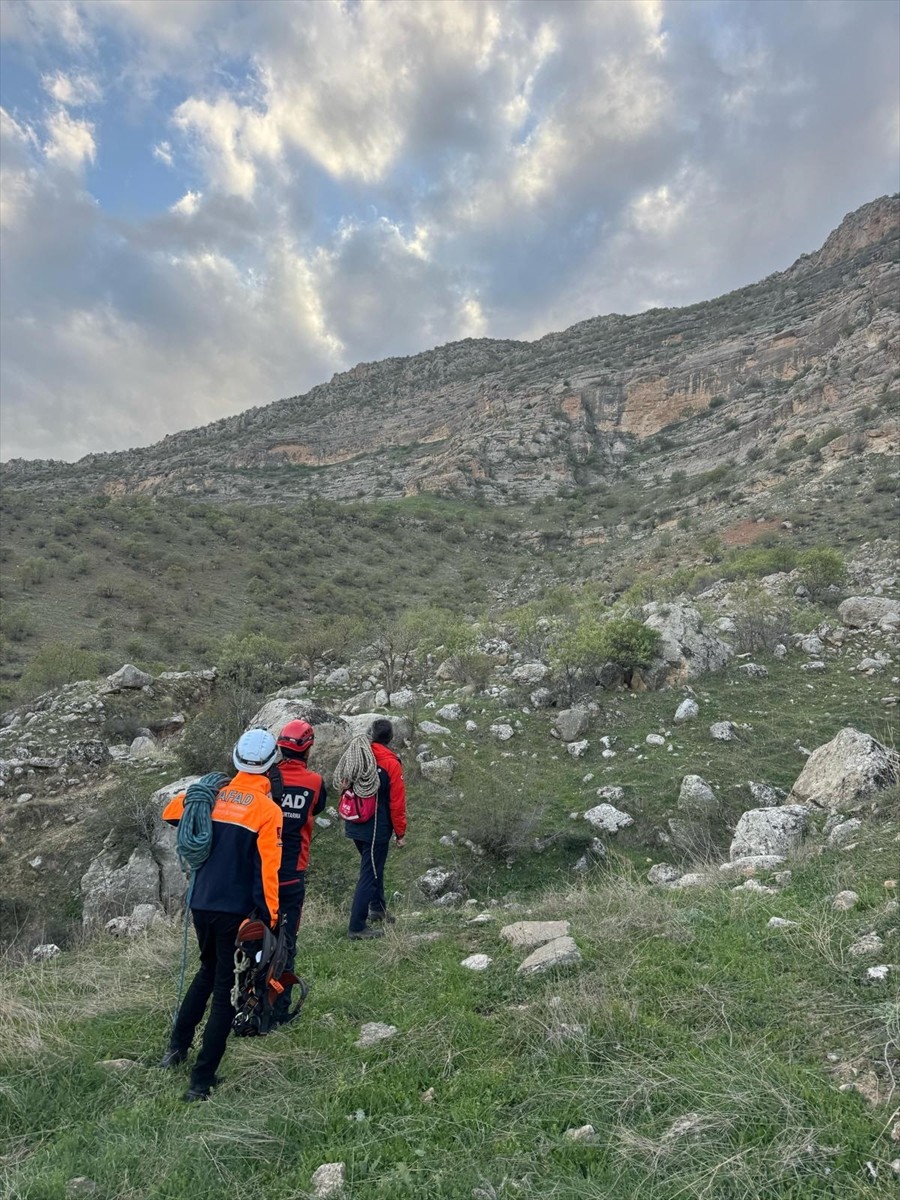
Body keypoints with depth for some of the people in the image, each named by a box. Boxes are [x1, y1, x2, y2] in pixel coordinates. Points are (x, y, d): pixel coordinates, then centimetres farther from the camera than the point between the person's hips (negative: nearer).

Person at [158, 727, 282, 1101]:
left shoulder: (212, 793, 0)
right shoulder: (267, 809, -13)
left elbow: (170, 812, 14)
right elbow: (269, 869, -17)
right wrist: (272, 916, -11)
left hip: (201, 904, 5)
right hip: (238, 911, -5)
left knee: (208, 971, 29)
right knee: (226, 990, 7)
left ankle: (176, 1046, 32)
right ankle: (201, 1081, 11)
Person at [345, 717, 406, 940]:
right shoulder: (391, 763, -17)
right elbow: (397, 801, -14)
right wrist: (400, 832, -2)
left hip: (354, 826, 7)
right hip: (376, 828, -7)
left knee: (373, 865, 25)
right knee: (370, 874, 2)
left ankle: (377, 908, 40)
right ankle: (357, 927, 4)